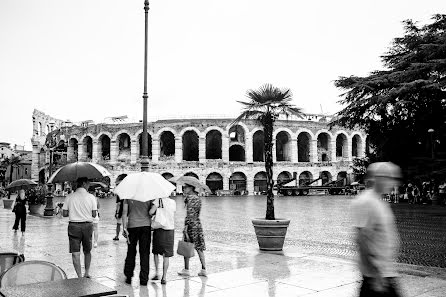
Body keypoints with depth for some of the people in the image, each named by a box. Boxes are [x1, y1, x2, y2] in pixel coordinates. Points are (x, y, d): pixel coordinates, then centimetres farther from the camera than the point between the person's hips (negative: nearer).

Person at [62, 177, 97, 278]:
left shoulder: (69, 197, 0)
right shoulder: (91, 197, -4)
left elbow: (65, 214, -1)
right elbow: (94, 214, -4)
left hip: (74, 225, 0)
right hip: (87, 225, 1)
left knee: (75, 253, 3)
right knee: (87, 251, 19)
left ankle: (80, 277, 1)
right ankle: (87, 273, 22)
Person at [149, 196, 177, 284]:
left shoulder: (158, 200, -7)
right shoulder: (173, 202, 5)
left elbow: (151, 212, -19)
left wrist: (156, 212, 0)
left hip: (159, 229, -2)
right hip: (170, 230, 3)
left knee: (155, 252, 17)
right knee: (166, 256, 6)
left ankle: (156, 273, 14)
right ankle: (164, 277, 5)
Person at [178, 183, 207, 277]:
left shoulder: (190, 197, -10)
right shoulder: (197, 198, 14)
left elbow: (189, 212, -19)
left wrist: (186, 225, -21)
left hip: (191, 224, -8)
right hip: (198, 224, 8)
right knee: (199, 248, 9)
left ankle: (186, 269, 7)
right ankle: (203, 269, 9)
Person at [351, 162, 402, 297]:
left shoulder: (380, 203, 11)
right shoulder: (364, 203, -18)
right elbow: (362, 241, -22)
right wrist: (376, 276, -22)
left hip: (386, 270, 9)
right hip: (377, 274, -9)